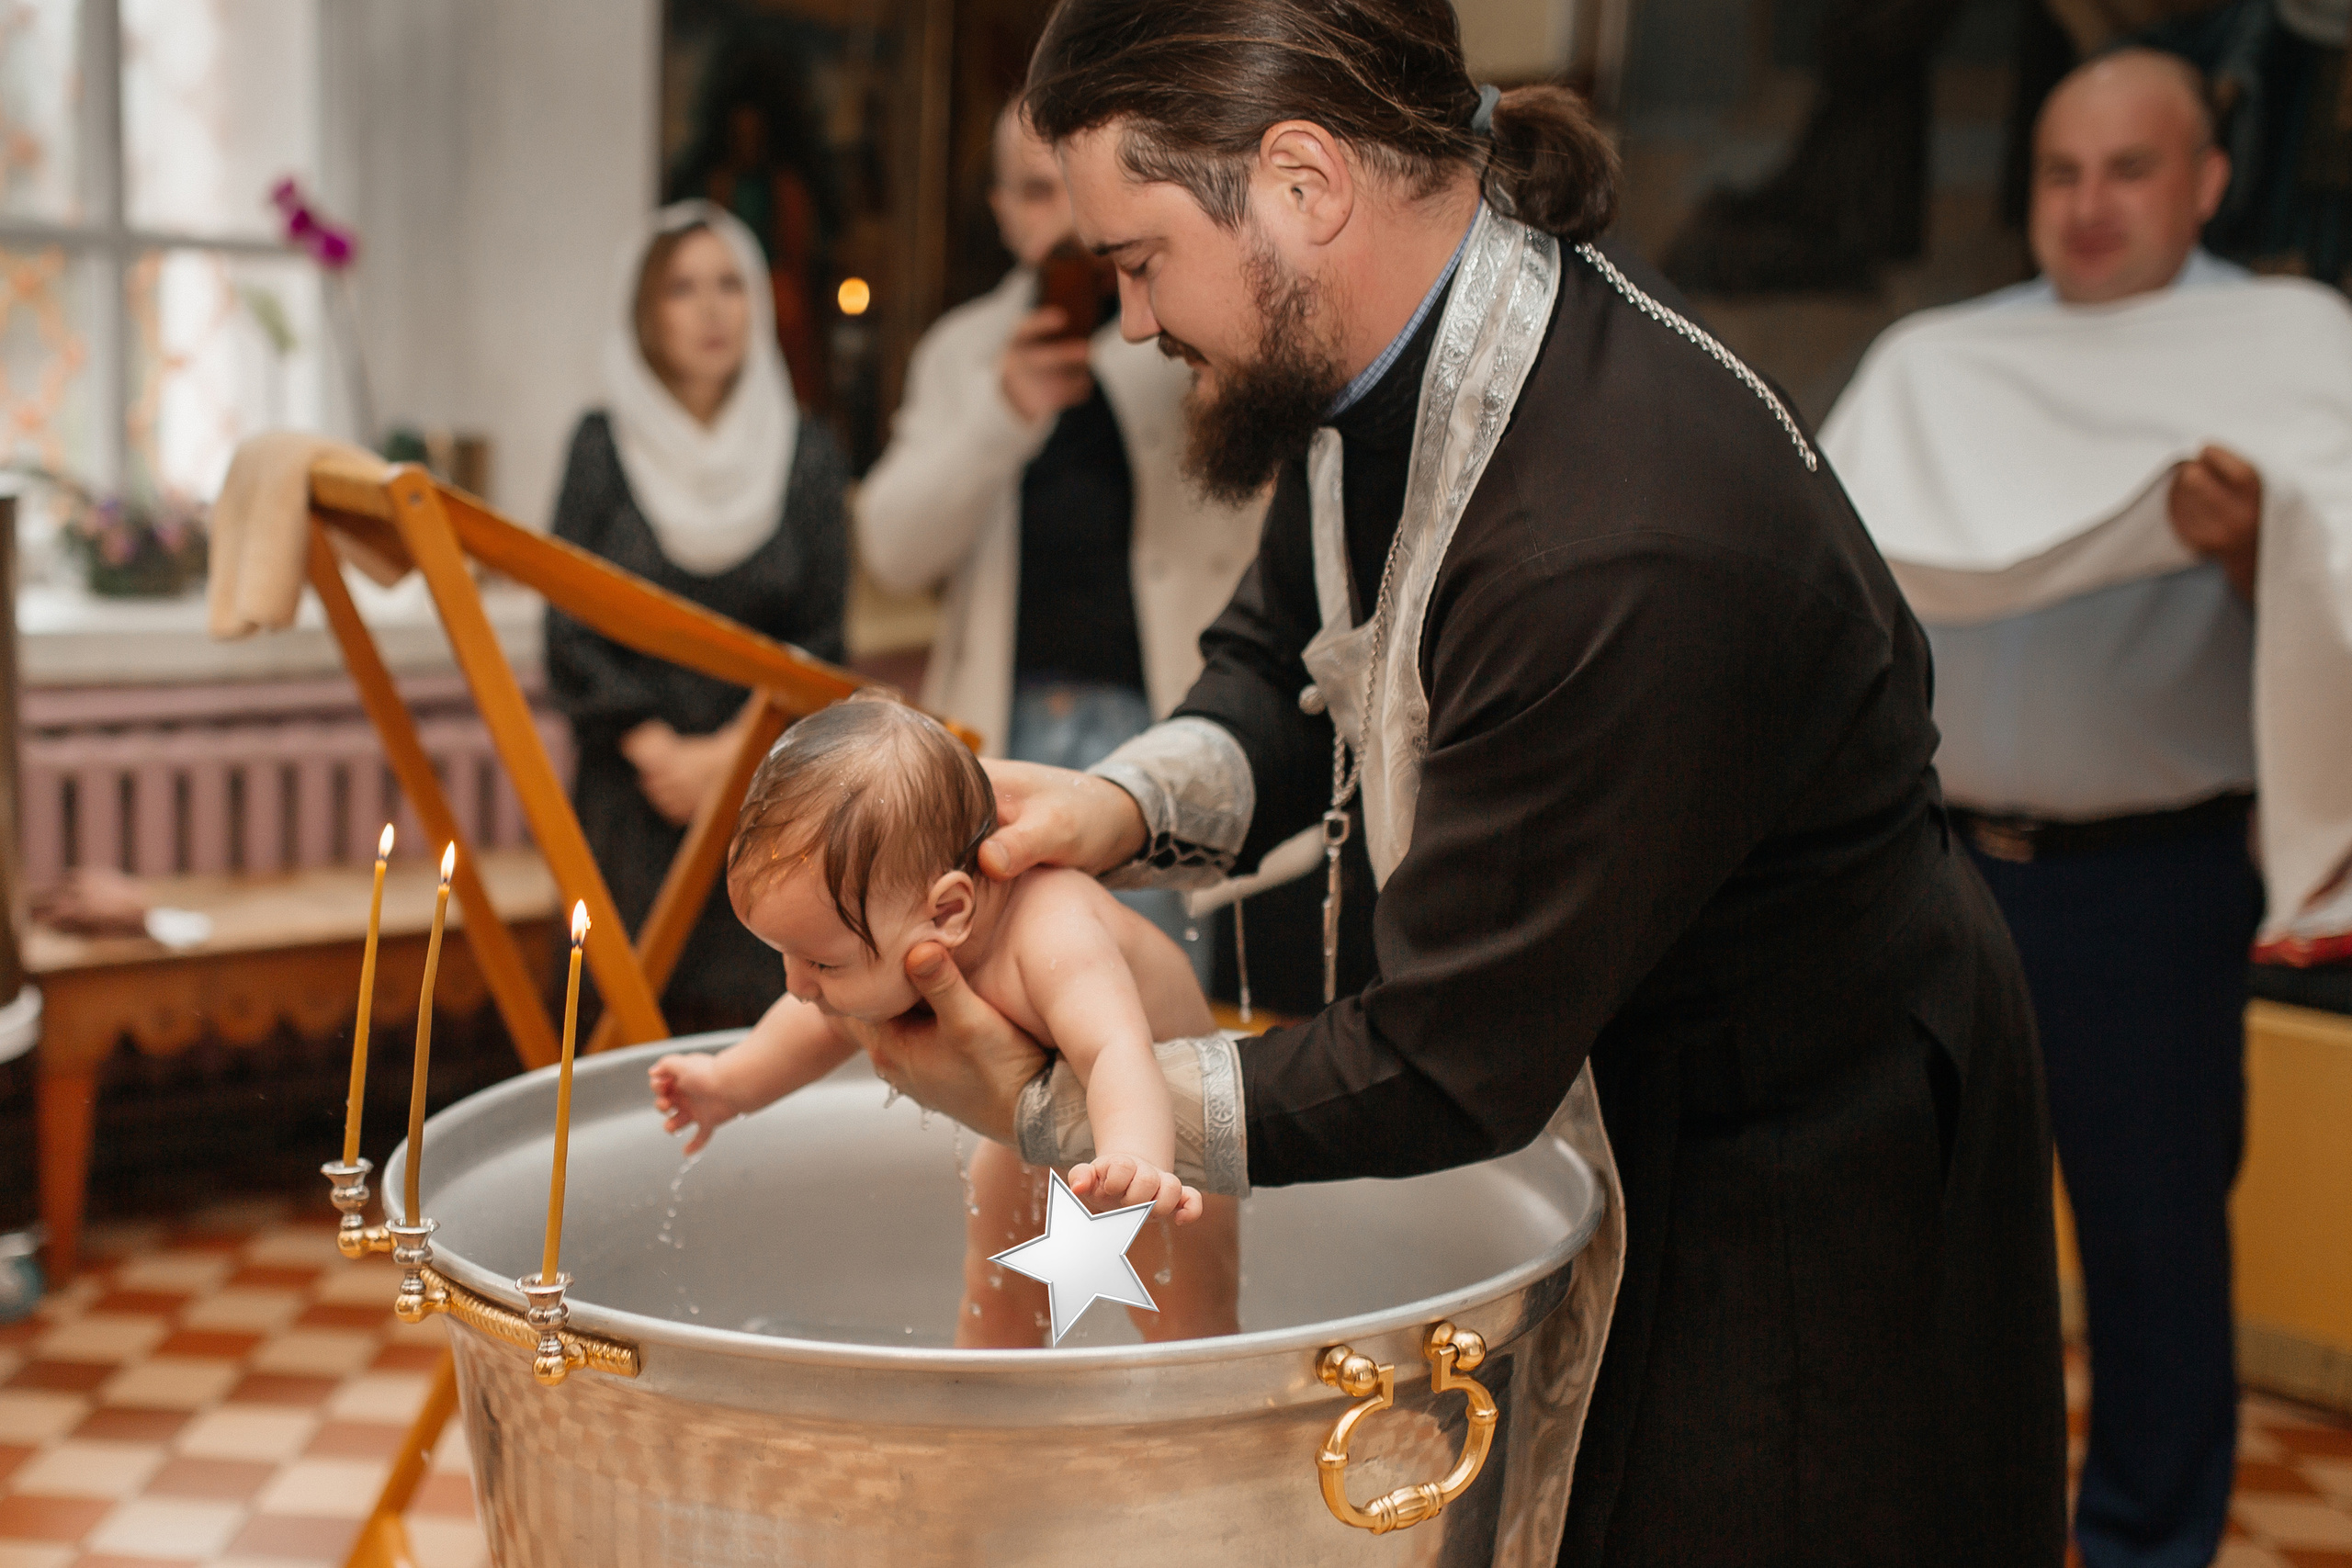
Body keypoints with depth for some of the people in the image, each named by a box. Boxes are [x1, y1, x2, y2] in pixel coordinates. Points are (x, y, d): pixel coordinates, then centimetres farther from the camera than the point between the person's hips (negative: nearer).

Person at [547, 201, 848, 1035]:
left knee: (739, 1024, -6)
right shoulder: (603, 445, 4)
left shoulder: (805, 451, 6)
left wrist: (727, 754, -7)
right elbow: (571, 631, 2)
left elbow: (820, 640, 4)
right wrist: (656, 748, -8)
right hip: (634, 786, 0)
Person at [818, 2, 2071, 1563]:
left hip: (1803, 1186, -8)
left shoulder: (1624, 555, -36)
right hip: (1584, 1078, 8)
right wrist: (1131, 800, -13)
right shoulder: (1371, 350, -7)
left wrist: (1047, 1109, -18)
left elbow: (1449, 1066, -28)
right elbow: (1287, 669, 9)